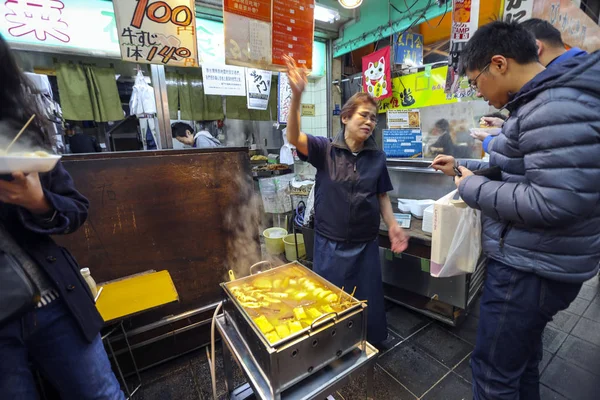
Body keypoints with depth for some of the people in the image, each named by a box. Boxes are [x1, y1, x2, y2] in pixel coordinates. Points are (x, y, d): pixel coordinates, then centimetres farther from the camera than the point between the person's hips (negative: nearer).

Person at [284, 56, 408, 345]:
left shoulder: (377, 157, 0)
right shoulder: (325, 150, -8)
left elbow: (382, 196, 7)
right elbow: (293, 137, -23)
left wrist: (392, 225, -5)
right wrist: (297, 96, -36)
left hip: (365, 244, 3)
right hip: (330, 243, -2)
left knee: (367, 302, 19)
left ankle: (368, 349, 48)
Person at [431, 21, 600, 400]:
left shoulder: (555, 106, -22)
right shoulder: (541, 102, 11)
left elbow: (556, 203, -29)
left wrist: (472, 187, -18)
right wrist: (462, 166, 18)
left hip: (530, 270, -10)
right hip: (531, 262, 10)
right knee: (523, 353, 29)